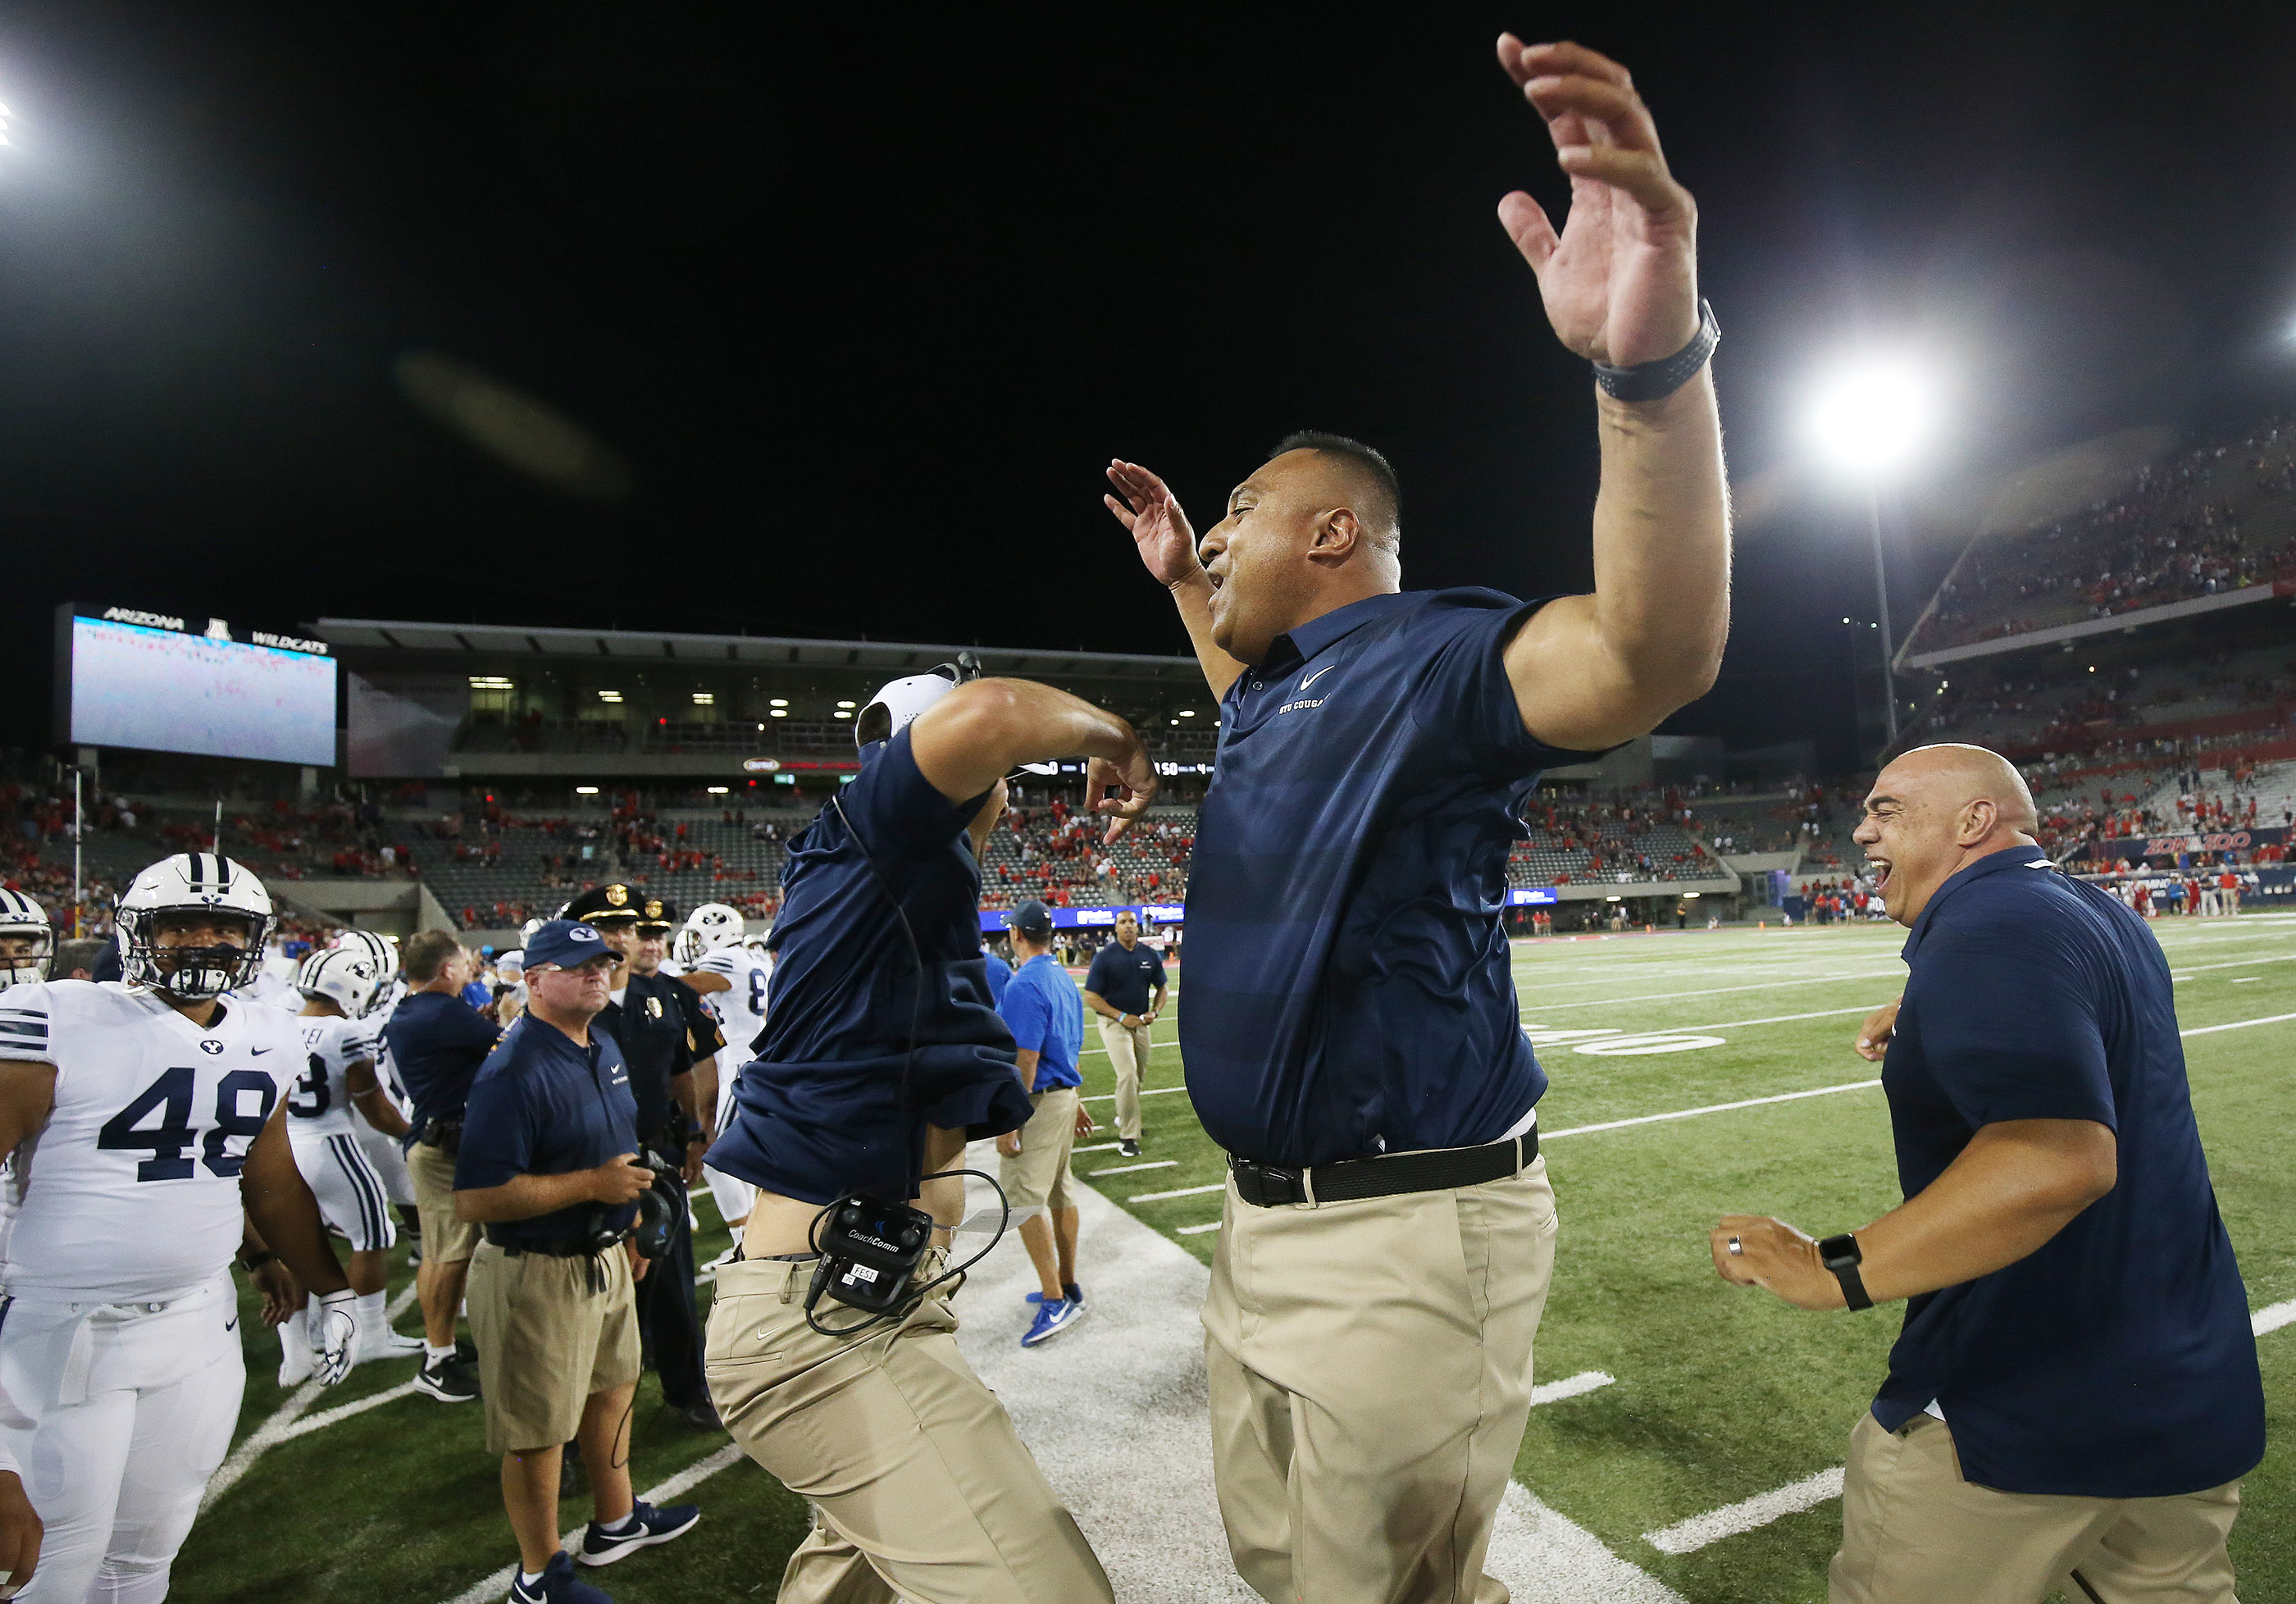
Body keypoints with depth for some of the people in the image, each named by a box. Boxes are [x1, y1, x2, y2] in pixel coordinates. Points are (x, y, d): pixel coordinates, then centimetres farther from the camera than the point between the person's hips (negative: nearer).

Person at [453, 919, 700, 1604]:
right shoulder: (515, 1071, -25)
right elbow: (475, 1199, -29)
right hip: (539, 1276, -9)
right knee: (539, 1431, 9)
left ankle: (615, 1523, 45)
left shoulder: (603, 1045, 5)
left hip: (604, 1259, 9)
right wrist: (593, 1186, -28)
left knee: (613, 1390, 24)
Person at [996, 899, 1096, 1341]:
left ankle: (1056, 1301, -6)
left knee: (1023, 1198, -6)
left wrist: (1009, 1121, -21)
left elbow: (1026, 1060, -23)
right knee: (1060, 1193, 16)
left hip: (1037, 1102, -10)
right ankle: (1066, 1287, 25)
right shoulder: (1064, 979, 10)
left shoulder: (1024, 985, -19)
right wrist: (1075, 1103, 23)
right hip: (1064, 1097, 10)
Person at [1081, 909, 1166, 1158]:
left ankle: (1124, 1116, 41)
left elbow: (1161, 988, 16)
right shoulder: (1104, 957, -10)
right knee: (1128, 1074, -17)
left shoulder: (1150, 956, 3)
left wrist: (1154, 1011, -3)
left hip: (1141, 1023, 5)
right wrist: (1122, 1016, -17)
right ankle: (1127, 1136, -9)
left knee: (1140, 1075, 14)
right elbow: (1091, 997, -11)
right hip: (1114, 1023, -5)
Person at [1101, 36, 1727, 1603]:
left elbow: (1654, 653, -36)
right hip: (1271, 1219, 10)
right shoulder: (1283, 687, 12)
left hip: (1408, 1235, -10)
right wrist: (1180, 582, 30)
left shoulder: (1425, 656, -17)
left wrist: (1655, 355, -50)